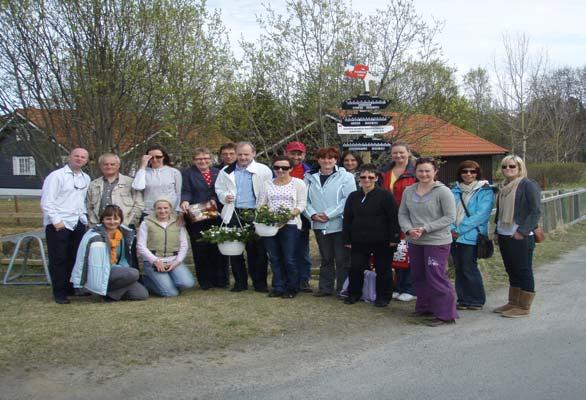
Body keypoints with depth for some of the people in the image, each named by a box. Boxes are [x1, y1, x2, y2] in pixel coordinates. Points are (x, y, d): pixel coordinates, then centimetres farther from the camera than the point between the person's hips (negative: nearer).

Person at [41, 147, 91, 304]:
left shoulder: (86, 178, 13)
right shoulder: (56, 176, -7)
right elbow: (46, 201, -11)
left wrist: (84, 216, 6)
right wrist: (56, 221, -15)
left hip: (78, 224, 6)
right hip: (58, 224, -6)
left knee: (74, 257, 10)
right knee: (58, 259, 0)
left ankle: (70, 287, 22)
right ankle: (59, 292, 9)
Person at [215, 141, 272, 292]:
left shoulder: (263, 170, 0)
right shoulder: (226, 171, 12)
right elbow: (219, 188, 20)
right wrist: (225, 196, -2)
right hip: (233, 214, 3)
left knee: (257, 249, 1)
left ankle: (260, 283, 12)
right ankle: (240, 282, 19)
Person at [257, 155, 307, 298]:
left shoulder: (299, 183, 2)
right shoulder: (267, 184, 13)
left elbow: (301, 205, -5)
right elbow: (260, 204, 12)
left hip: (290, 225, -4)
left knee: (290, 260, -4)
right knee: (274, 259, 8)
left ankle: (292, 288, 11)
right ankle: (278, 287, 19)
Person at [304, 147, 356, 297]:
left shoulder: (346, 177, -4)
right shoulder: (310, 177, 9)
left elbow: (349, 200, -13)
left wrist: (328, 214, -15)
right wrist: (312, 214, -10)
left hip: (339, 224, -4)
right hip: (319, 225, 4)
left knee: (342, 259, 2)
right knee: (326, 258, 14)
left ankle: (342, 289, 14)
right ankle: (325, 287, 24)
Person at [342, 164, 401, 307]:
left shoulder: (385, 196, -6)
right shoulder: (353, 197, 7)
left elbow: (394, 218, -8)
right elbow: (347, 219, 10)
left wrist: (394, 238, -12)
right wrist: (347, 240, 6)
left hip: (382, 242, -3)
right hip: (359, 241, 4)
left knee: (382, 270, 7)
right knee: (355, 268, 6)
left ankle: (383, 296, 22)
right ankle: (354, 294, 24)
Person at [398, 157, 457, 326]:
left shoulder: (443, 191, -10)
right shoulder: (408, 191, 7)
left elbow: (450, 217, -13)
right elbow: (403, 214, 9)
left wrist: (425, 228, -17)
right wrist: (408, 229, -11)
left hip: (437, 242, -6)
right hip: (414, 242, 6)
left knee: (436, 278, -7)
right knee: (418, 277, 15)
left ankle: (444, 314, 5)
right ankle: (424, 308, 31)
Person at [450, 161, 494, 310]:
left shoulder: (485, 191, -4)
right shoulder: (455, 190, 12)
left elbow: (481, 215, -13)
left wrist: (460, 229, -16)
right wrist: (451, 228, -11)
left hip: (471, 236, -5)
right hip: (454, 236, 5)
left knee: (469, 269, -3)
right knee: (459, 269, 9)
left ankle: (477, 300, 13)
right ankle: (463, 299, 20)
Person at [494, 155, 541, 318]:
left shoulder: (528, 185, -7)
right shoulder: (504, 187, 15)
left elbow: (536, 211, -14)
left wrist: (522, 231, -19)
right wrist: (497, 230, 14)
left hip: (521, 237, -7)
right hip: (504, 236, 8)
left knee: (524, 272, 0)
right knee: (511, 271, 14)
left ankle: (524, 307, 6)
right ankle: (513, 303, 23)